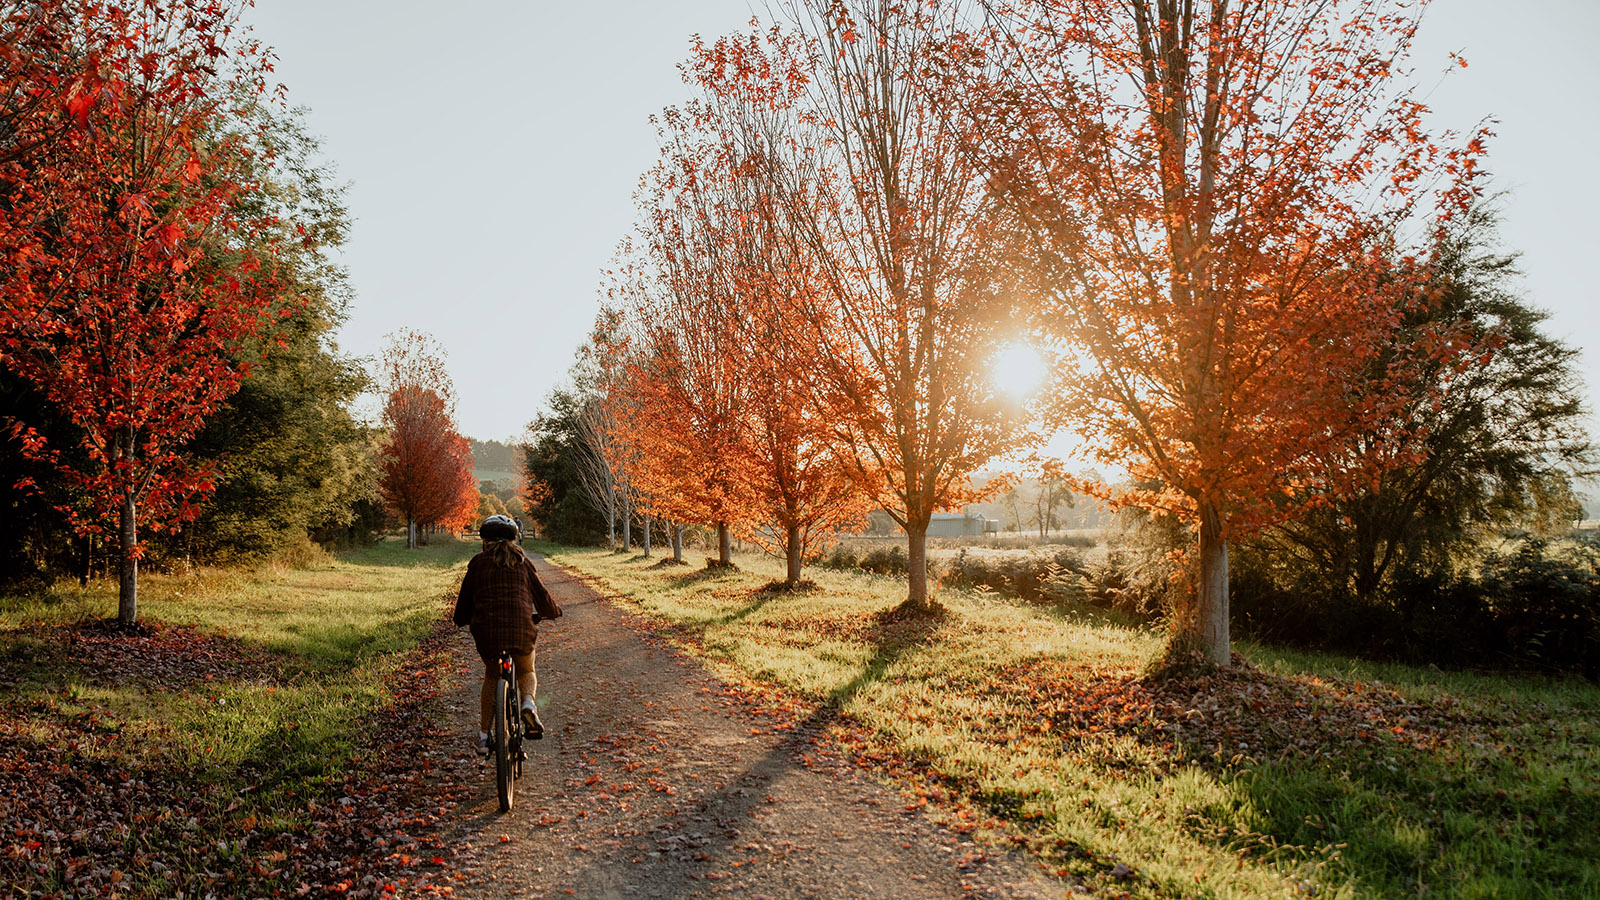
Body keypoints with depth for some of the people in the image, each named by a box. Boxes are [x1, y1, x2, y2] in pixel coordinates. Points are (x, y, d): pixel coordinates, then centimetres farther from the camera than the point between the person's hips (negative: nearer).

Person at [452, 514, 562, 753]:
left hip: (486, 627, 0)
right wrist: (553, 612, 36)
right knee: (526, 671, 22)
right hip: (521, 626, 0)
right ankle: (528, 703, -10)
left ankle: (484, 734, 18)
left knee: (492, 677, 21)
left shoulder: (478, 562, 11)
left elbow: (465, 597, 14)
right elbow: (541, 594, 16)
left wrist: (462, 619, 34)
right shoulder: (523, 562, 13)